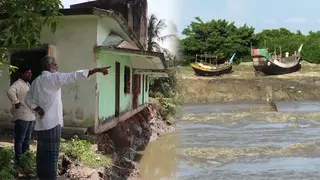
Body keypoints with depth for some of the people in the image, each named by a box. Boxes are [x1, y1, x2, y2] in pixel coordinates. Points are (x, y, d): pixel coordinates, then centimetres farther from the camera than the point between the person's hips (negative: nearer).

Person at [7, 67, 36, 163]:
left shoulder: (28, 84, 17)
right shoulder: (18, 84, -13)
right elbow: (10, 92, -33)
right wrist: (16, 102, -24)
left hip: (31, 116, 9)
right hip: (22, 117, -9)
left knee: (27, 138, 16)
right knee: (20, 139, -2)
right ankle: (19, 159, 5)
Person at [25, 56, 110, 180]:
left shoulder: (36, 81, 14)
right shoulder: (53, 77, -11)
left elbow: (28, 99, 15)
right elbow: (74, 76, -19)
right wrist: (97, 70, -21)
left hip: (41, 123, 8)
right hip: (52, 123, -8)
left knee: (42, 153, 15)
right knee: (51, 155, -3)